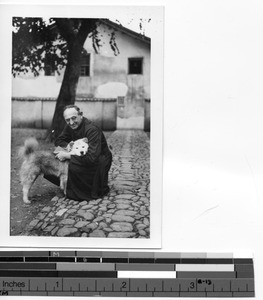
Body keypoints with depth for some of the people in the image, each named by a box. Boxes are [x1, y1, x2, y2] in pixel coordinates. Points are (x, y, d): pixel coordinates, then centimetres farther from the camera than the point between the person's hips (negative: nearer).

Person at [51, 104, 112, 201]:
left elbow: (92, 158, -38)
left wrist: (67, 155, -33)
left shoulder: (92, 130, -29)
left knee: (74, 165, -33)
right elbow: (58, 141, 8)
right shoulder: (70, 126, -4)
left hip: (100, 160, -8)